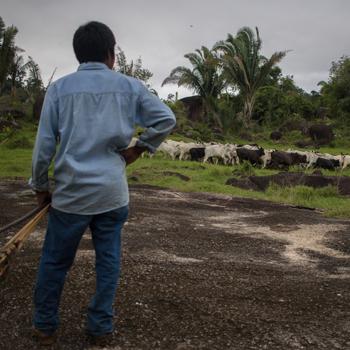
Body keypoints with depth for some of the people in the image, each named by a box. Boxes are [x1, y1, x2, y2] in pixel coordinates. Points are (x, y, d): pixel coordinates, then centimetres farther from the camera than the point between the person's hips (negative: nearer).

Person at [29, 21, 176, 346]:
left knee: (54, 261, 13)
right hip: (113, 191, 1)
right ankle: (100, 325, 22)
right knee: (108, 259, 13)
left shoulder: (59, 87, 1)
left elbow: (44, 143, -1)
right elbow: (166, 119, -1)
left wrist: (40, 186, 10)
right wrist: (138, 148, 8)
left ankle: (44, 326, 26)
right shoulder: (129, 86, 3)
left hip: (70, 191, 0)